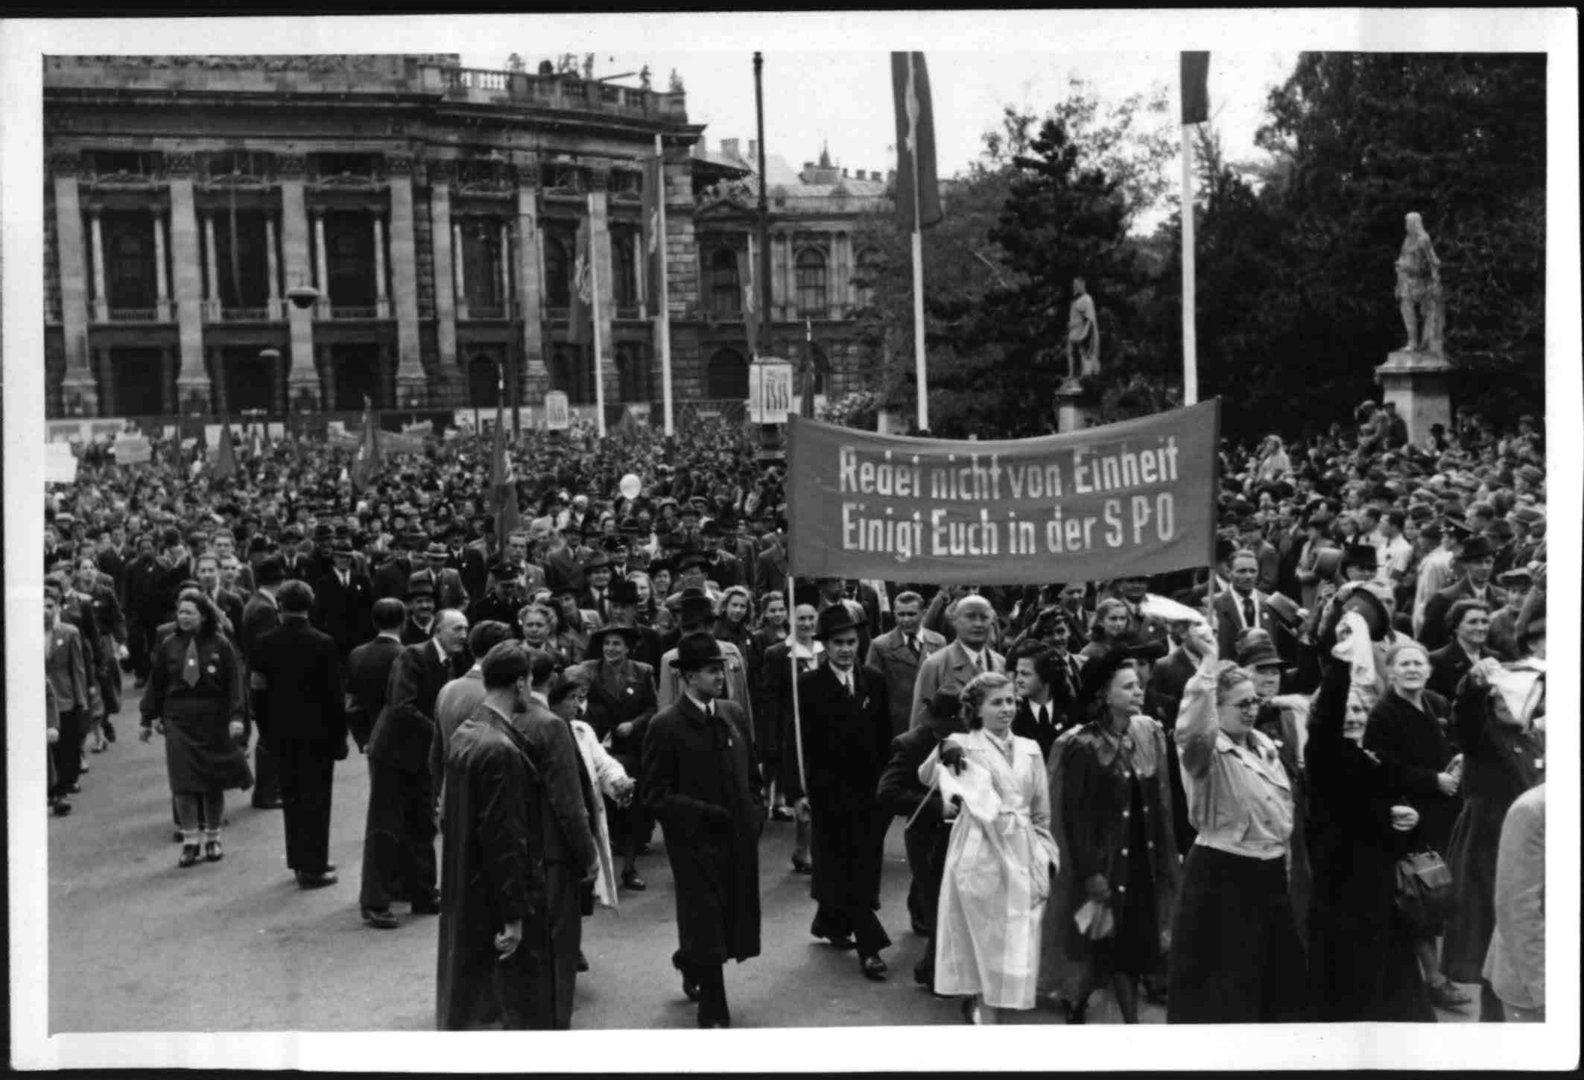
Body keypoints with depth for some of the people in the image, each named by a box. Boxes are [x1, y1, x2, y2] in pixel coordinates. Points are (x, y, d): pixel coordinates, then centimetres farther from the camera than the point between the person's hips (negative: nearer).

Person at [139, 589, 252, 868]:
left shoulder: (220, 645, -3)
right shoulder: (168, 646, 3)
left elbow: (234, 683, -3)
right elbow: (155, 685, 9)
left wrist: (235, 717, -12)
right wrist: (148, 719, 8)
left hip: (214, 722, -1)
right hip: (179, 723, 1)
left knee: (214, 784, 7)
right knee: (183, 783, -5)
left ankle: (213, 839, 21)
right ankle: (189, 842, 6)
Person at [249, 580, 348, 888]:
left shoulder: (265, 643, -4)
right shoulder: (323, 644, -14)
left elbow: (258, 688, 0)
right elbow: (335, 694, -11)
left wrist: (267, 731, 11)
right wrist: (340, 736, -1)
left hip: (282, 733, 4)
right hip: (317, 732, -4)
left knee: (291, 797, 16)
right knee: (315, 799, 4)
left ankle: (299, 860, 26)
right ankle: (312, 868, 7)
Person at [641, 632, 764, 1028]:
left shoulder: (733, 715, 8)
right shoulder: (665, 726, -10)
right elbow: (655, 794, -10)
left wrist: (754, 814, 6)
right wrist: (705, 815, -18)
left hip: (738, 837, 6)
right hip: (696, 841, -5)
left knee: (735, 920, 12)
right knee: (707, 925, 1)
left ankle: (692, 966, 42)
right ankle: (714, 1013, 16)